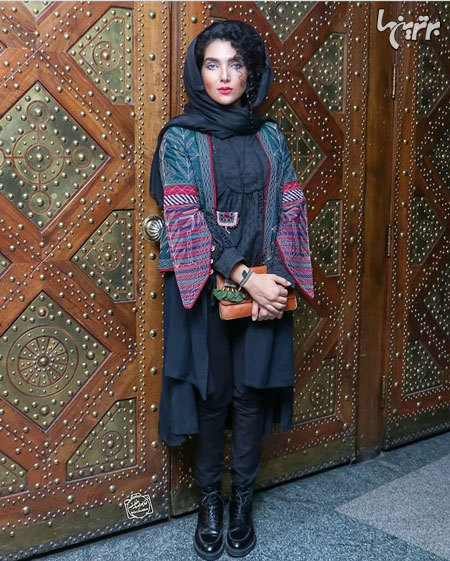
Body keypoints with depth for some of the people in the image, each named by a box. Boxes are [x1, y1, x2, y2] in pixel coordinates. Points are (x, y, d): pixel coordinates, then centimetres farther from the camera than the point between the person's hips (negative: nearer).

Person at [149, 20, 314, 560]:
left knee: (252, 391, 7)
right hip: (204, 287, -2)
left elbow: (290, 211, 3)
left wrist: (275, 279, -11)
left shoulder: (270, 137, 7)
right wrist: (242, 276, -18)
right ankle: (210, 501, 22)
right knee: (211, 393, 5)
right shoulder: (180, 138, -2)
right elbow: (184, 220, -11)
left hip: (265, 286, 2)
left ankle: (242, 499, 24)